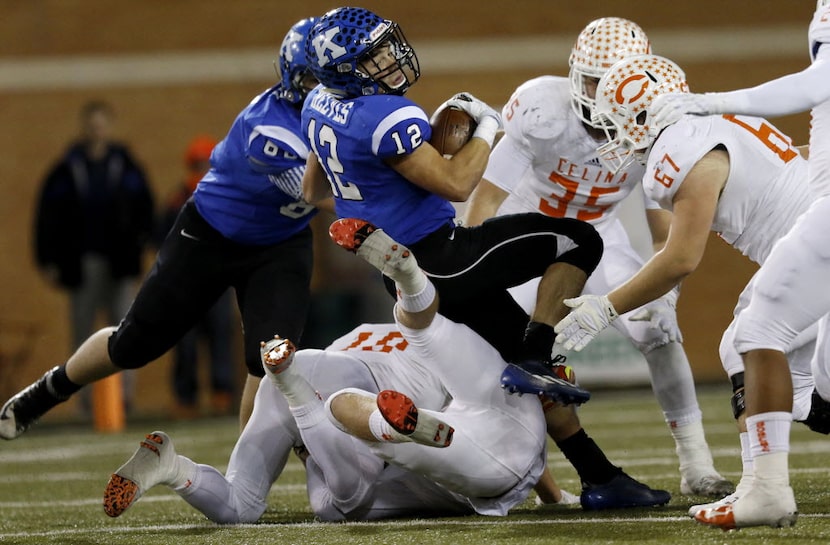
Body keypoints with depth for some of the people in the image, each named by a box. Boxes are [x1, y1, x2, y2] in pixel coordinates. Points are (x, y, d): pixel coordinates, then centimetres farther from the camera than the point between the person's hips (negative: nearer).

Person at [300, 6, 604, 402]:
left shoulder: (319, 105, 5)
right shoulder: (388, 117, -26)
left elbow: (313, 192, 19)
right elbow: (455, 184, -27)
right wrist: (487, 127, -11)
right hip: (436, 262, -9)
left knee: (520, 346, 17)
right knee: (579, 241, -7)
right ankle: (533, 362, -14)